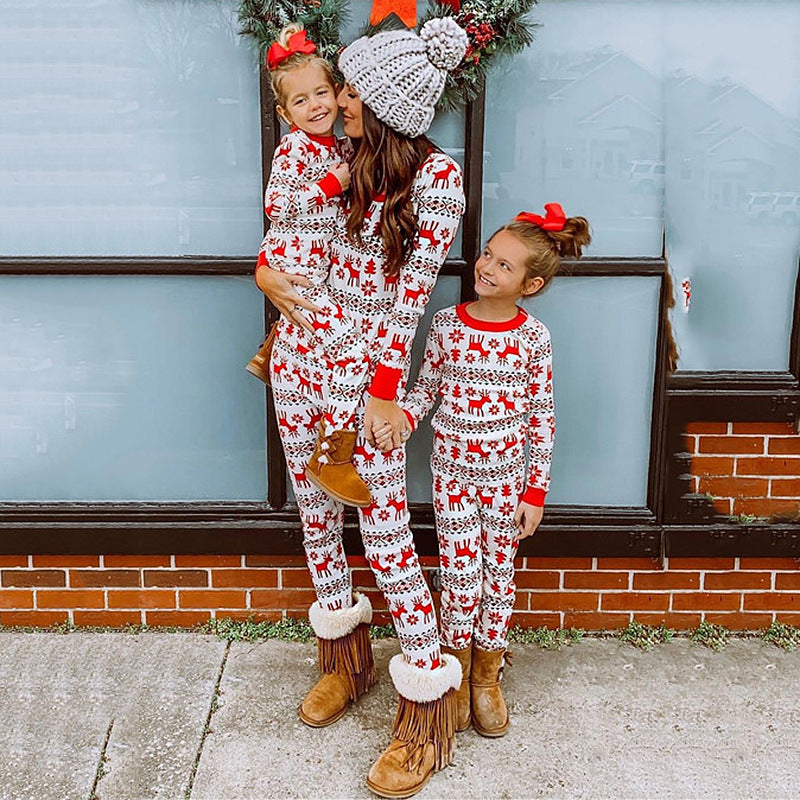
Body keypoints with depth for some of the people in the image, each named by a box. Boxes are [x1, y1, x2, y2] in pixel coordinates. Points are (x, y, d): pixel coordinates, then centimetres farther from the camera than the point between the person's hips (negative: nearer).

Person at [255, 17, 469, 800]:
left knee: (384, 528, -4)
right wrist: (267, 267, 2)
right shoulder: (349, 158, 5)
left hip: (369, 366, -6)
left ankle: (427, 712, 9)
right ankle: (344, 658, 35)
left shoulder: (437, 176, -13)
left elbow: (411, 290, -14)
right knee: (315, 509, 14)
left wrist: (384, 386, -13)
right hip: (301, 349, 7)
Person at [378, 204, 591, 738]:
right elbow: (427, 387, 4)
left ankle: (487, 678, 31)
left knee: (499, 578, 10)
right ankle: (456, 674, 27)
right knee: (461, 578, 4)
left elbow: (542, 417, -4)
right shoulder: (448, 323, -6)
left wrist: (536, 492, -4)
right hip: (453, 472, 0)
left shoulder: (533, 337, -8)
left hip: (507, 477, 0)